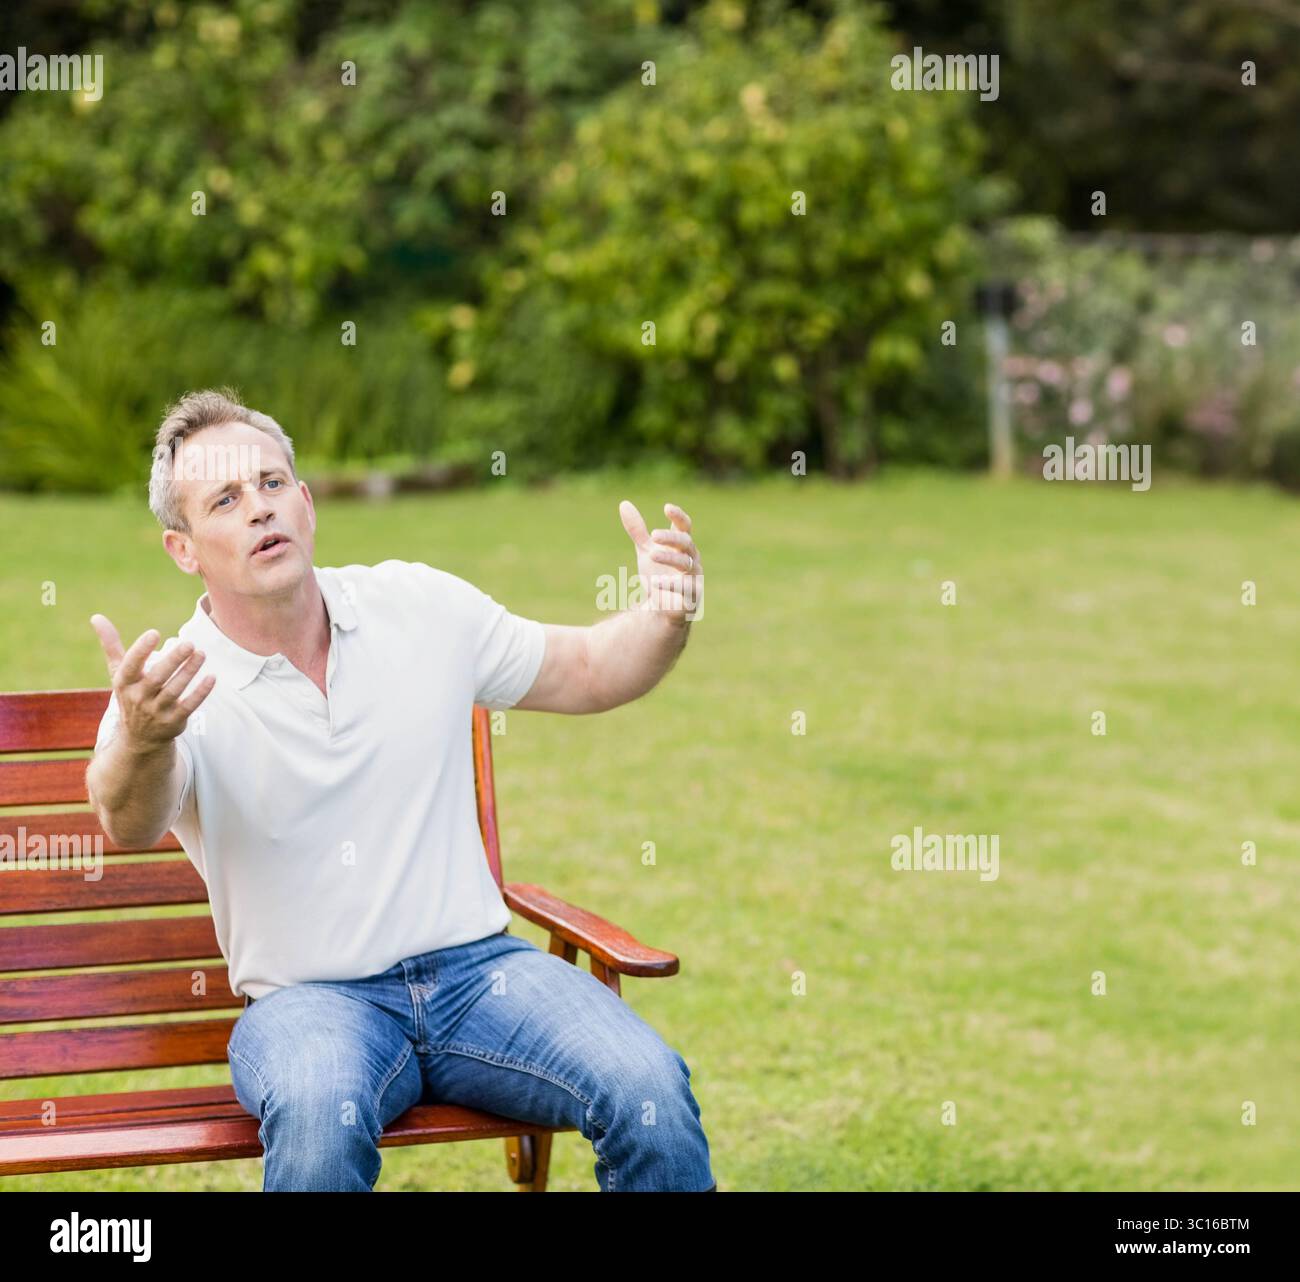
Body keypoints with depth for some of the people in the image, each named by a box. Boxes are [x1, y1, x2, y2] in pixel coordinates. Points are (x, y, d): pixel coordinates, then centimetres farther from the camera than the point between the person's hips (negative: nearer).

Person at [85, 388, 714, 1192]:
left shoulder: (420, 607, 6)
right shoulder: (170, 689, -8)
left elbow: (586, 672, 17)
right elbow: (131, 822, -29)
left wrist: (665, 621, -6)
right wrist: (139, 742, -53)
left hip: (476, 964, 3)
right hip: (310, 997, -3)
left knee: (649, 1089, -23)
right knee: (320, 1115, -38)